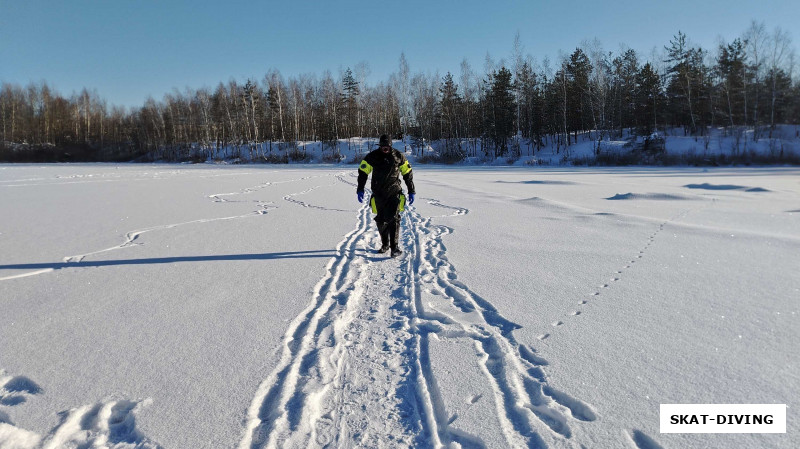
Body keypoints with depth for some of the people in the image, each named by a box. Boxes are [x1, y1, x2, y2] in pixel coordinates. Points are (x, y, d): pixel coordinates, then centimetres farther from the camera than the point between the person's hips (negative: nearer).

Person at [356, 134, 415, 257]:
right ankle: (385, 244, 24)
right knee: (381, 220, 9)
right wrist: (360, 190, -3)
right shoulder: (372, 157, 1)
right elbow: (362, 173, 5)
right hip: (378, 194, 2)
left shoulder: (399, 156, 1)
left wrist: (411, 192, 7)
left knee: (393, 219, -12)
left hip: (394, 193, -2)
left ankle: (394, 247, -10)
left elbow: (408, 174, 8)